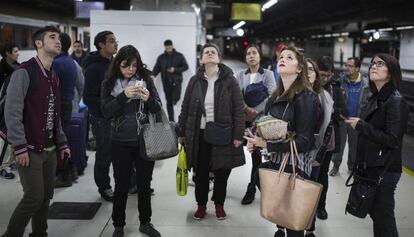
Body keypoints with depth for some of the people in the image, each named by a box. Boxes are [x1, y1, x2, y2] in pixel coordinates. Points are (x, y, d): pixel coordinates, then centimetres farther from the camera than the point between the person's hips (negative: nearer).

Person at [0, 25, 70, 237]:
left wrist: (61, 143, 15)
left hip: (50, 149, 7)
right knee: (34, 197, -6)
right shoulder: (24, 72, -11)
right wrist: (20, 147, -19)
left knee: (46, 196, 11)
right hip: (30, 149, -7)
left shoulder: (53, 76, 14)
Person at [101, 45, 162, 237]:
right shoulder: (109, 83, -1)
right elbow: (106, 111, -10)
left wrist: (149, 99, -20)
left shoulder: (146, 79, 0)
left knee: (144, 184, 11)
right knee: (121, 185, 8)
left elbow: (158, 108, 2)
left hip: (144, 141, 1)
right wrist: (124, 96, -23)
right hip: (120, 143, -1)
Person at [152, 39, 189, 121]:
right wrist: (152, 75, -15)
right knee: (169, 102, 6)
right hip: (166, 82, 3)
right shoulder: (161, 57, 9)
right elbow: (156, 68, 5)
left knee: (175, 99, -23)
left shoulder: (179, 56, 3)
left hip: (176, 81, -2)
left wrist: (175, 70, -10)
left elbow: (185, 66, 3)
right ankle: (171, 120, 11)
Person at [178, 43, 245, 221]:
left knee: (222, 173, 9)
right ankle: (201, 204, 30)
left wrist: (238, 135, -10)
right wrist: (182, 132, 7)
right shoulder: (195, 81, 4)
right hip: (199, 135, 2)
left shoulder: (229, 81, -3)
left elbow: (238, 109, -5)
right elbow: (185, 108, 8)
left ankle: (219, 204, 31)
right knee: (200, 173, 10)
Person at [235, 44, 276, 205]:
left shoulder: (268, 74, 1)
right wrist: (247, 109, -17)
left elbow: (272, 97, -9)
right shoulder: (241, 75, 9)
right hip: (244, 118, 2)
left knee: (257, 152, 1)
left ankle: (252, 188, 11)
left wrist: (256, 111, -15)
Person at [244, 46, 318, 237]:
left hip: (295, 165, -7)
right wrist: (256, 141, -3)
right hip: (275, 161, 7)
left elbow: (304, 141, -20)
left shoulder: (305, 97, -15)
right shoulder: (276, 96, 8)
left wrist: (266, 144, -20)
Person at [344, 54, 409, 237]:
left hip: (384, 171, -8)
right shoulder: (375, 98, 10)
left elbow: (393, 140, -21)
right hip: (369, 167, 8)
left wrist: (361, 125, -17)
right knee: (375, 214, 16)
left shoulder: (396, 102, -15)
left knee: (383, 218, -1)